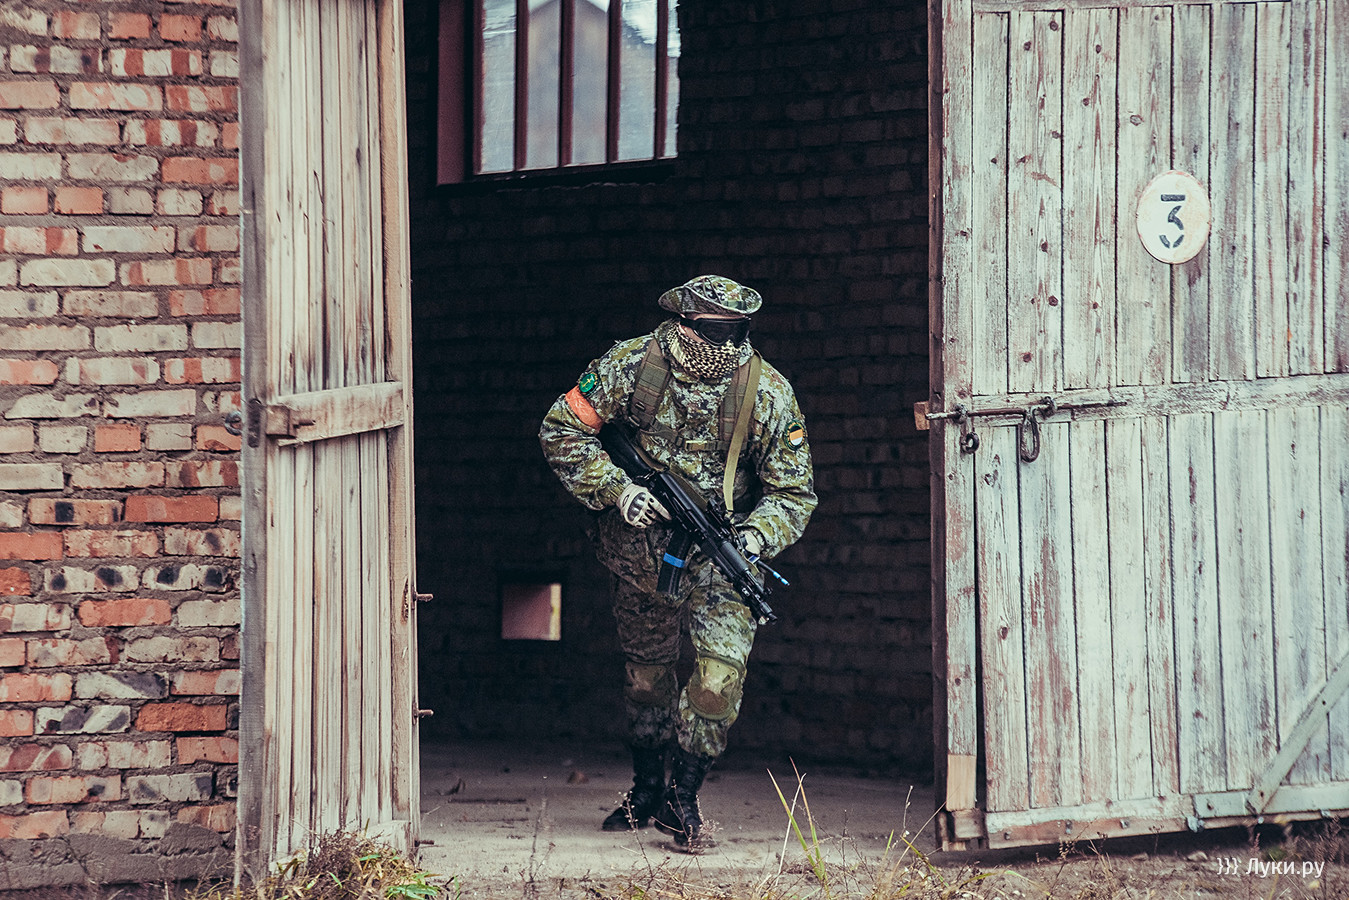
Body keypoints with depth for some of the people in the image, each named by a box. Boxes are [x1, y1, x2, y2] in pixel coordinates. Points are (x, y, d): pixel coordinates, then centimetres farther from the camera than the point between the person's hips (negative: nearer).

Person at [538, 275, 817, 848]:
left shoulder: (768, 392, -15)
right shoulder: (631, 365, -16)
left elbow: (793, 492, -8)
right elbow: (562, 432, -9)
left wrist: (754, 538, -27)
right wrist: (617, 490, -20)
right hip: (638, 543, 1)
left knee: (722, 669, -19)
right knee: (647, 668, 15)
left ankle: (683, 796, -5)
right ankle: (646, 789, 36)